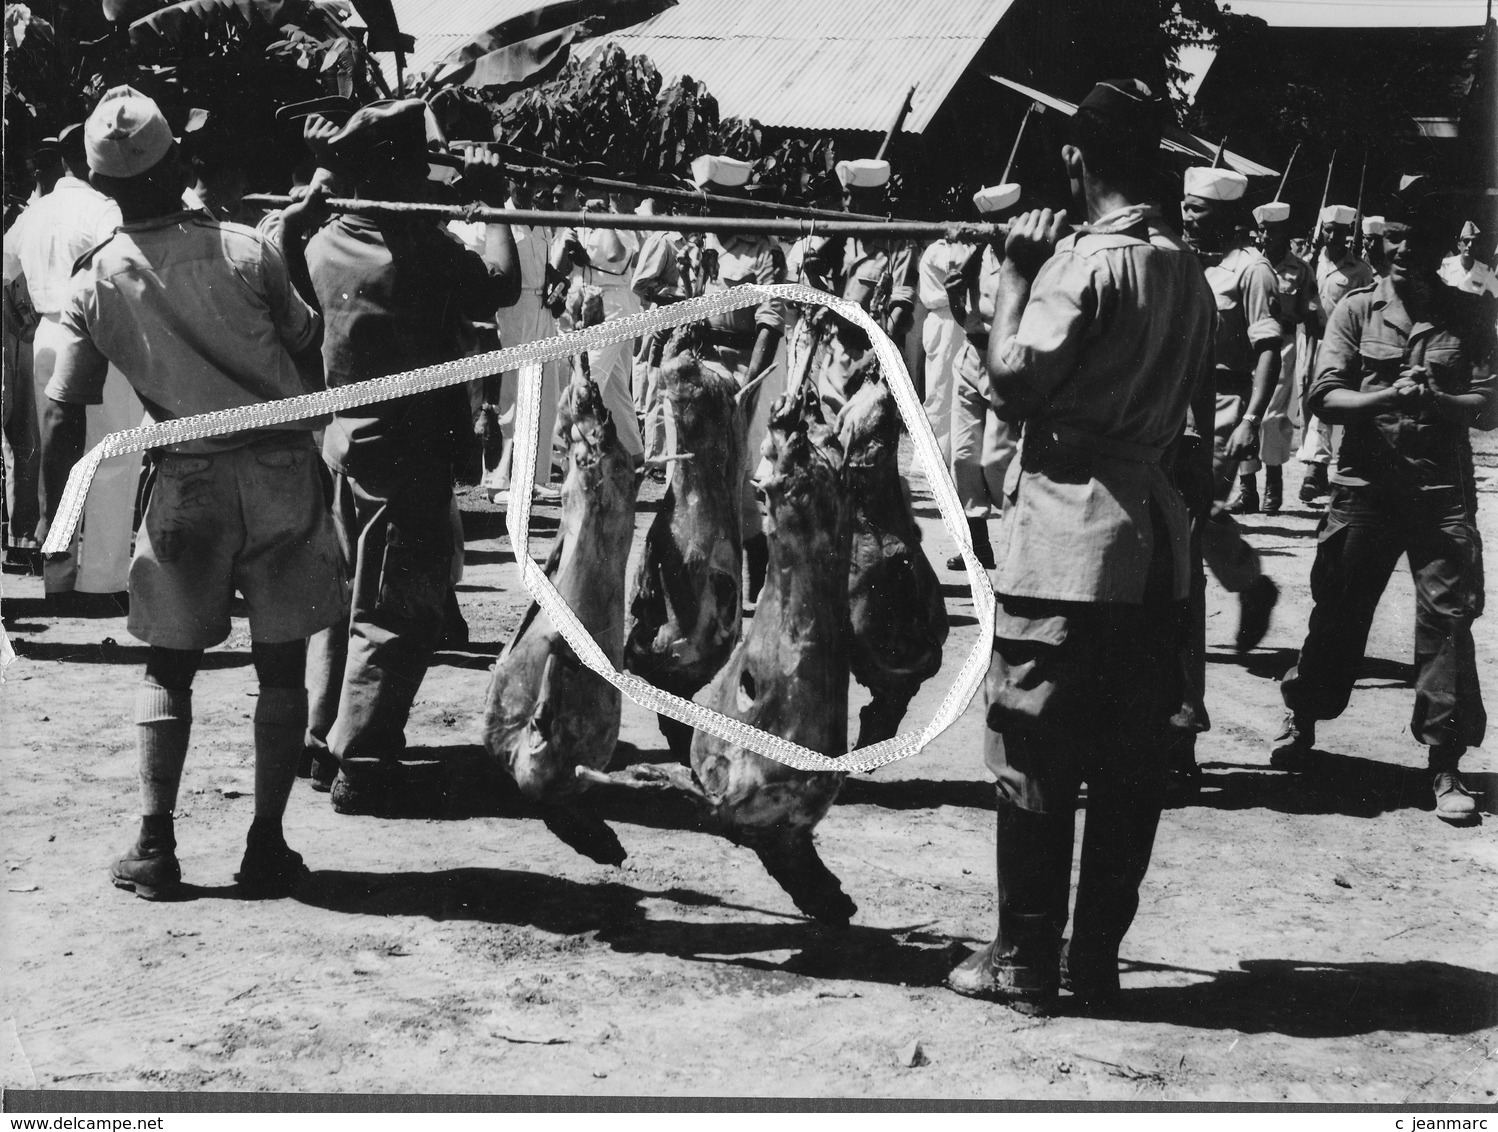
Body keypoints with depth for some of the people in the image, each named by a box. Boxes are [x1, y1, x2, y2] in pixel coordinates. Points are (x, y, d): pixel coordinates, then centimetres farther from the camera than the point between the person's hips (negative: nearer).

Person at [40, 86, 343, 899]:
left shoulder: (94, 283, -4)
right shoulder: (245, 252, -7)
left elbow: (63, 413, -2)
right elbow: (309, 351, 5)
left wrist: (54, 517, 8)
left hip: (186, 481, 1)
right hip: (281, 467, -1)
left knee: (169, 665, 14)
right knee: (280, 665, 7)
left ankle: (154, 844, 7)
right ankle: (266, 846, 8)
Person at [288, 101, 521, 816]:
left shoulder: (322, 242, 2)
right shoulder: (423, 247, -19)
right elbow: (502, 286, -15)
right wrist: (492, 204, -5)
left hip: (336, 438, 7)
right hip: (406, 448, -7)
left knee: (336, 594, 18)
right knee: (394, 611, 0)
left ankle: (322, 741, 25)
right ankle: (360, 764, 0)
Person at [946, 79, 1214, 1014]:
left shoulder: (1087, 262, -12)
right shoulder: (1189, 272, 11)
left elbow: (1014, 384, -14)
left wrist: (1014, 275, -5)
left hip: (1064, 541, -7)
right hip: (1154, 541, 7)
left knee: (1037, 762, 1)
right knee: (1129, 768, 9)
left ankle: (1027, 963, 6)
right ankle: (1098, 958, 16)